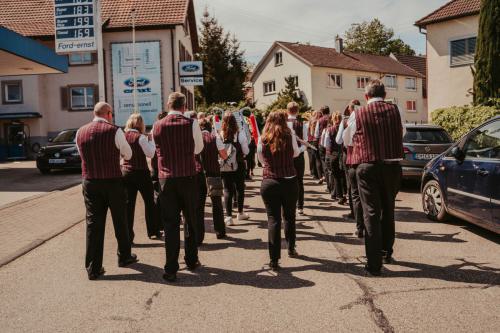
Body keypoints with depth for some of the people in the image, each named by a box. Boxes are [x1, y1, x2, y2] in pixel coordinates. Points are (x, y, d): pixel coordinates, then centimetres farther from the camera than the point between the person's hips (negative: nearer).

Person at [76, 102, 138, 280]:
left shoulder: (80, 132, 2)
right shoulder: (114, 131, -10)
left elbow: (83, 155, 15)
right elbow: (128, 155, 1)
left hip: (90, 182, 3)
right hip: (113, 182, -3)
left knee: (93, 222, 6)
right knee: (120, 220, 14)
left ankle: (93, 267, 8)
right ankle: (124, 256, 31)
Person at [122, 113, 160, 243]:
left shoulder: (123, 136, 2)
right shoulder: (140, 137, -13)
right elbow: (150, 154, -12)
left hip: (126, 172, 4)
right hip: (141, 173, -4)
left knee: (129, 204, 6)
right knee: (149, 202, 12)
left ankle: (128, 236, 6)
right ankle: (153, 231, 22)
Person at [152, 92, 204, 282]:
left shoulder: (157, 126, -2)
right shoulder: (191, 124, -6)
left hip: (166, 179, 1)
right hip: (188, 177, 0)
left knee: (170, 223, 5)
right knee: (190, 220, 15)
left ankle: (171, 269, 6)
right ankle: (191, 261, 28)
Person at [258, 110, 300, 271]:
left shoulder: (263, 139, -2)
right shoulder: (290, 136, -4)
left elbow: (262, 160, 9)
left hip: (269, 183, -1)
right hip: (290, 181, 1)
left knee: (273, 219, 1)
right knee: (289, 216, 20)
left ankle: (274, 259, -4)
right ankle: (291, 248, 38)